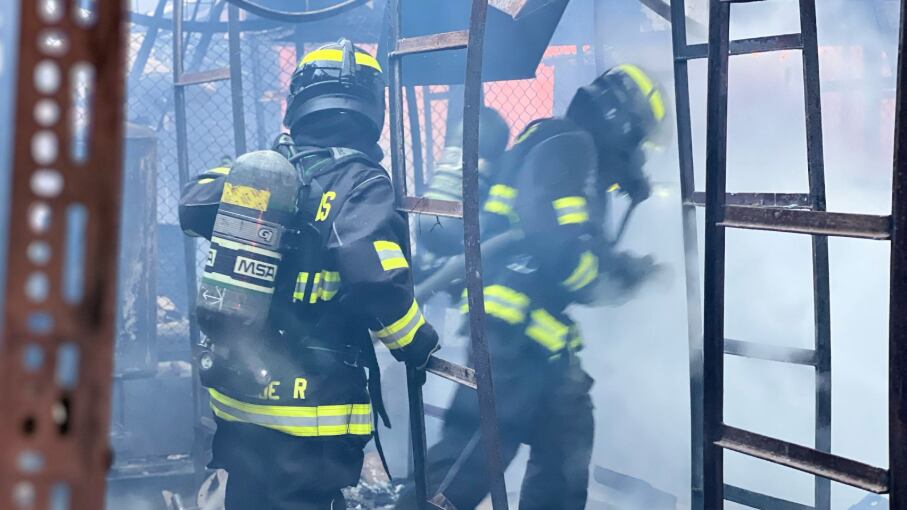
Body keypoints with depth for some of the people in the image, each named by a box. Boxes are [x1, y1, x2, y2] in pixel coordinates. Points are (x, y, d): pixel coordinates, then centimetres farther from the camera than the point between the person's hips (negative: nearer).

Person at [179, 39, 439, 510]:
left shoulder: (258, 167, 4)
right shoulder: (359, 184, -15)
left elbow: (192, 208, 16)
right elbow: (378, 281, -27)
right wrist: (419, 347, -11)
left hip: (234, 392, 7)